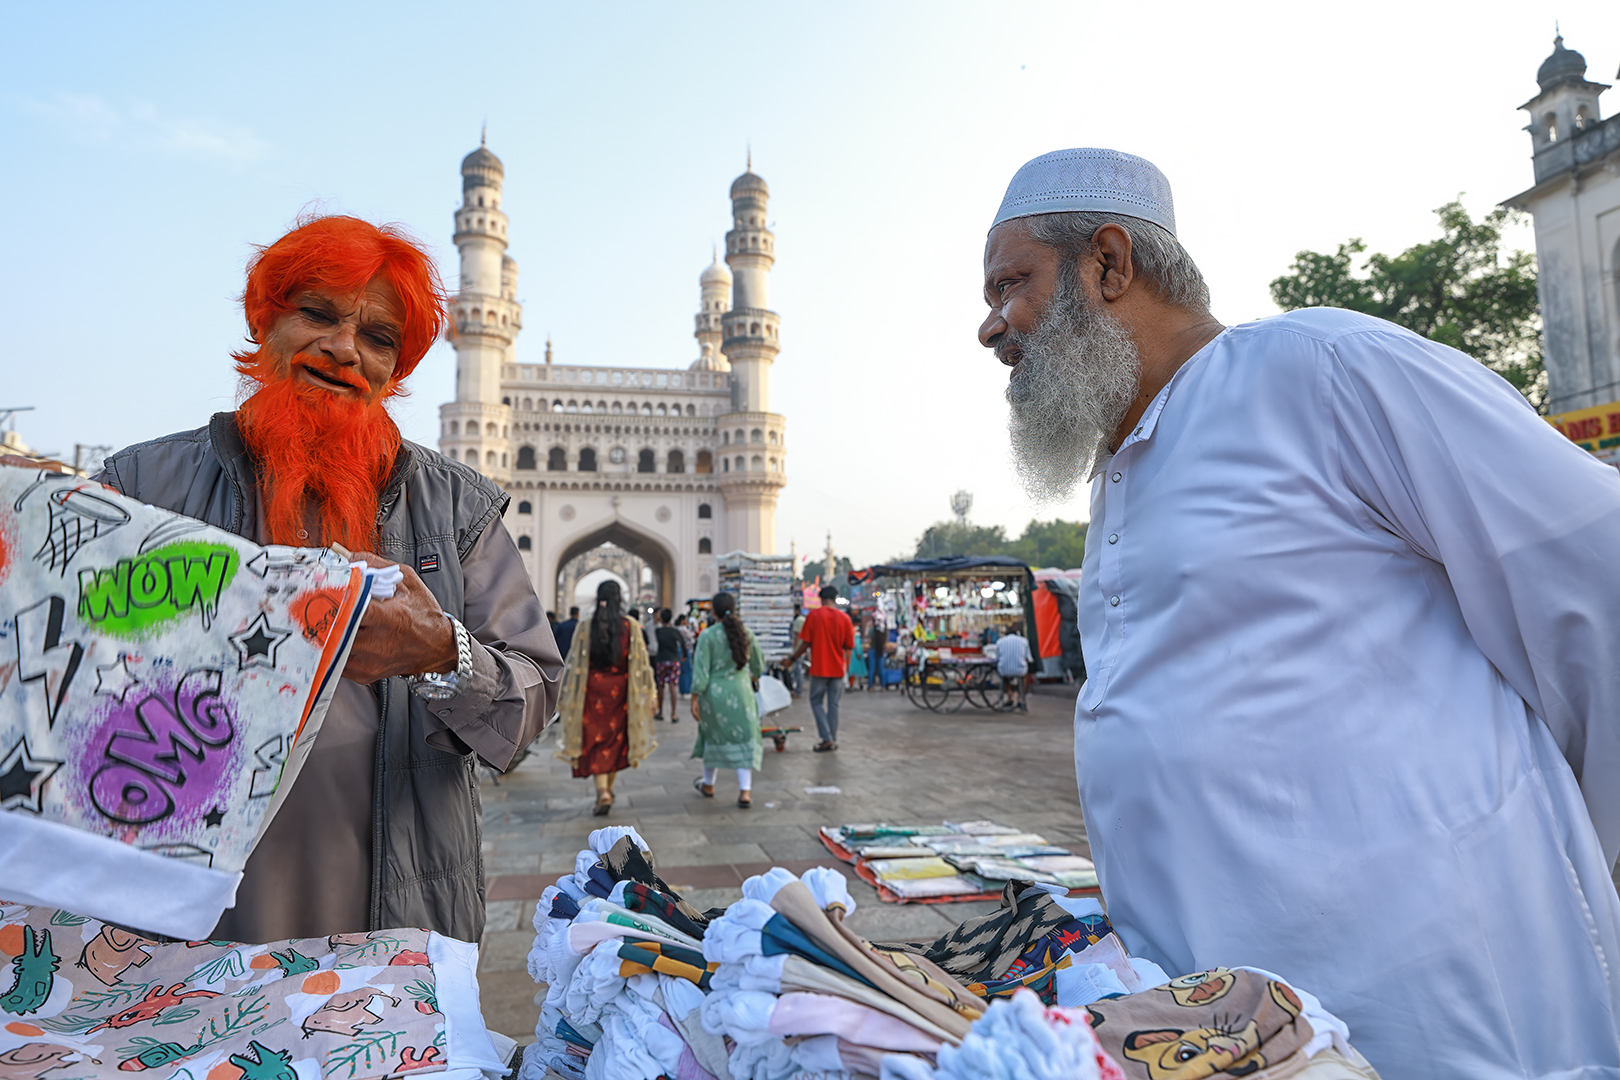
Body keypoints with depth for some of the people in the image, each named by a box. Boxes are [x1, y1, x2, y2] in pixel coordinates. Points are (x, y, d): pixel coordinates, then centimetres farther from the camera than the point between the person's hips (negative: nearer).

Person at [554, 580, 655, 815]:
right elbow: (641, 662, -4)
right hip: (620, 691, 1)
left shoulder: (586, 625, -5)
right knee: (616, 738, 16)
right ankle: (608, 789, 26)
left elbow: (575, 662, -4)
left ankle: (602, 792, -11)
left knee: (594, 740, 3)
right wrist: (646, 695, 3)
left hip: (592, 690, -1)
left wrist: (567, 695, 3)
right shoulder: (630, 626, -5)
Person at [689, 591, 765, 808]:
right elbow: (758, 664, 13)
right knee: (744, 739, 5)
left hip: (714, 692, -1)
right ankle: (745, 791, -2)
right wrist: (754, 676, 35)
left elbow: (701, 670, -13)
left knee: (713, 736, 16)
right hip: (740, 691, 1)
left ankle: (708, 784, 35)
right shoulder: (746, 634, -1)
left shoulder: (707, 636, -12)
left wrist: (695, 698, -6)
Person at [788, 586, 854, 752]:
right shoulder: (845, 618, -2)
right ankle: (833, 740, 14)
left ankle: (827, 738, 0)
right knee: (833, 704, 11)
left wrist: (792, 658, 5)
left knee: (817, 702, 9)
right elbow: (848, 647, 2)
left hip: (819, 668, -2)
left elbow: (805, 643, -7)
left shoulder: (814, 615, -8)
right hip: (837, 668, 2)